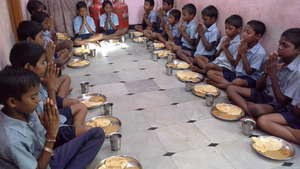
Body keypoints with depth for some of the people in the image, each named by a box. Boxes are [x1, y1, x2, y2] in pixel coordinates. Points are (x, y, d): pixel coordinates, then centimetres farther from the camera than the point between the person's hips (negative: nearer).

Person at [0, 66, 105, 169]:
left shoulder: (27, 111, -11)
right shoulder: (11, 139, -31)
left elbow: (42, 136, 1)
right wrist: (51, 136, -28)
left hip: (47, 158, 7)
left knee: (97, 133, 2)